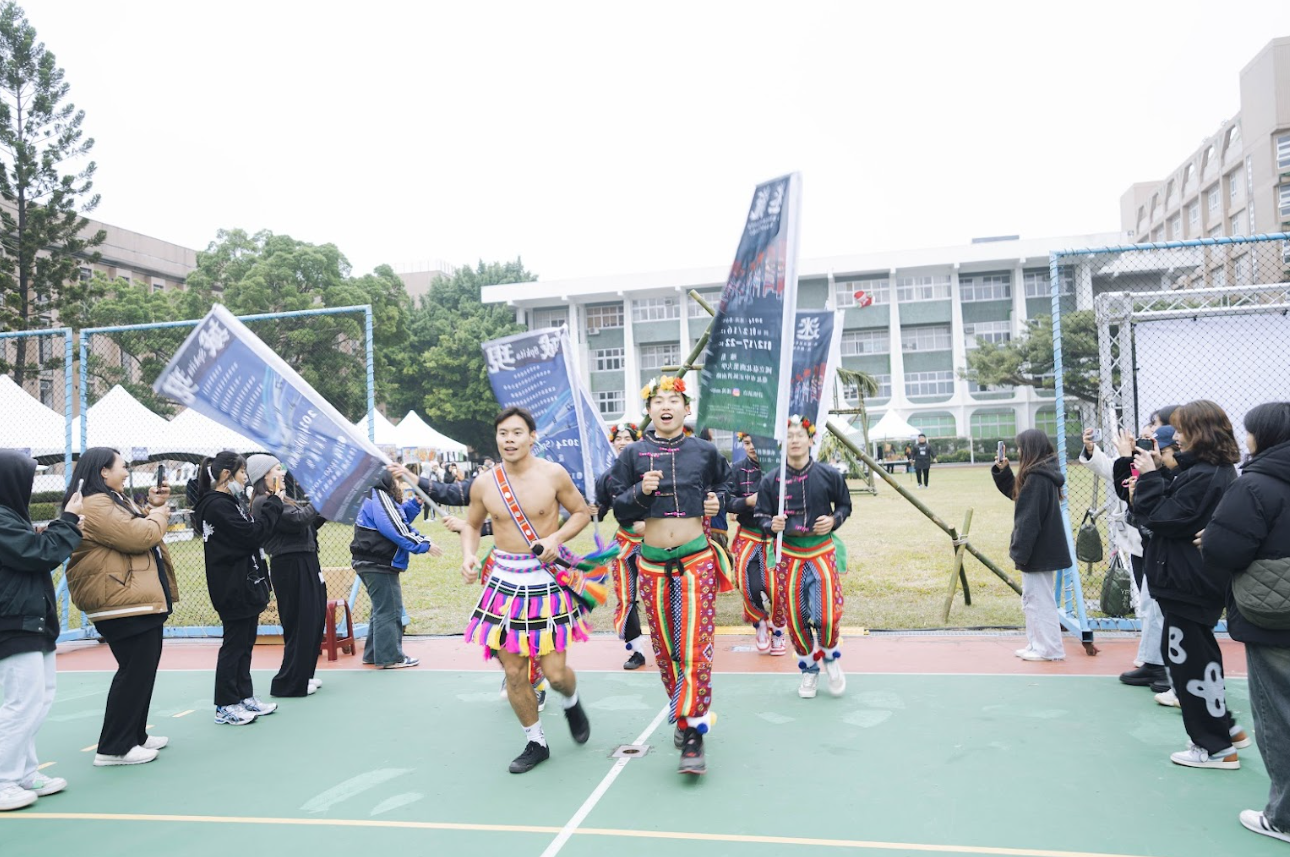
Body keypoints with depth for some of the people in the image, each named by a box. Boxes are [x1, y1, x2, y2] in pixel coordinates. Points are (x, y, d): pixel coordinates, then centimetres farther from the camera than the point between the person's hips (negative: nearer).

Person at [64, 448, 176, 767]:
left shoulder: (112, 501, 19)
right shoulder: (94, 506, -16)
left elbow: (138, 530, 25)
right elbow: (138, 536, -23)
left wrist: (153, 507, 11)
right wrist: (160, 514, -5)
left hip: (138, 598, 12)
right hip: (124, 601, -12)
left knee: (142, 670, 17)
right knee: (135, 672, -9)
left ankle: (134, 735, 27)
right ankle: (114, 748, -2)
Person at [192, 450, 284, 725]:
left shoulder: (226, 503, 14)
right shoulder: (217, 505, -18)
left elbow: (249, 535, 12)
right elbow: (253, 535, -22)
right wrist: (274, 503, -13)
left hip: (244, 586, 10)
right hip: (234, 588, -10)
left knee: (244, 643, 15)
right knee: (234, 644, -1)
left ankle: (245, 697, 25)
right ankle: (225, 707, 8)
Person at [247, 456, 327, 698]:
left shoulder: (281, 499, 18)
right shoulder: (264, 502, -12)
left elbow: (312, 522, 17)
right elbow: (297, 520, -22)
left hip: (305, 563, 10)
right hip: (290, 566, -10)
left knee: (314, 621, 15)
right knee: (301, 625, -5)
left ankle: (303, 676, 27)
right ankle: (290, 683, 6)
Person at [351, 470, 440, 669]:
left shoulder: (378, 498, 15)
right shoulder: (380, 498, -17)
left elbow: (400, 518, 20)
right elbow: (397, 529, -23)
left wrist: (415, 502, 6)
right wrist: (425, 545, -18)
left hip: (374, 563, 11)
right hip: (378, 564, -11)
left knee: (383, 608, 19)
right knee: (388, 610, -4)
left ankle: (373, 653, 27)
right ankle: (390, 657, 2)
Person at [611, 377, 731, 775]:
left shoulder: (703, 451, 1)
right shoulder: (633, 454, 0)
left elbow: (725, 480, 21)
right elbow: (618, 509, 2)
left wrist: (717, 501, 1)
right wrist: (640, 492, -16)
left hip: (697, 560, -1)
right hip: (653, 564, 2)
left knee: (695, 648, -7)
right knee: (664, 648, 11)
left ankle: (693, 734, 1)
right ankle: (684, 713, 31)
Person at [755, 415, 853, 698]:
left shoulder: (829, 475, -5)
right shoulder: (770, 481, -4)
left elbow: (845, 505, 9)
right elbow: (762, 516, 5)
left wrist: (834, 520, -11)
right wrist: (772, 524, -17)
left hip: (822, 552, -1)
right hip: (788, 555, 1)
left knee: (827, 615, -10)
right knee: (795, 617, 6)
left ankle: (830, 657, 22)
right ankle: (809, 669, 29)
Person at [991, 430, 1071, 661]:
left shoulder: (1037, 478, -21)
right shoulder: (1044, 474, 10)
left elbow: (1028, 520, -23)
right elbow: (1015, 493, 23)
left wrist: (1019, 552, -20)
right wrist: (1003, 470, 11)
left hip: (1039, 551, -10)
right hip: (1043, 549, 10)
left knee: (1040, 599, 0)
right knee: (1032, 598, 17)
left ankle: (1050, 649, 8)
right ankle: (1036, 645, 24)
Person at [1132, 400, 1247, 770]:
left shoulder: (1202, 476, -23)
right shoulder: (1219, 471, 10)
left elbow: (1166, 519, -20)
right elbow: (1179, 510, 12)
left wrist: (1150, 479, -14)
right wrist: (1151, 483, 1)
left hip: (1188, 582, -11)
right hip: (1198, 579, 11)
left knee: (1188, 658, 1)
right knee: (1197, 655, 22)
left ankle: (1215, 746, 11)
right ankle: (1223, 728, 33)